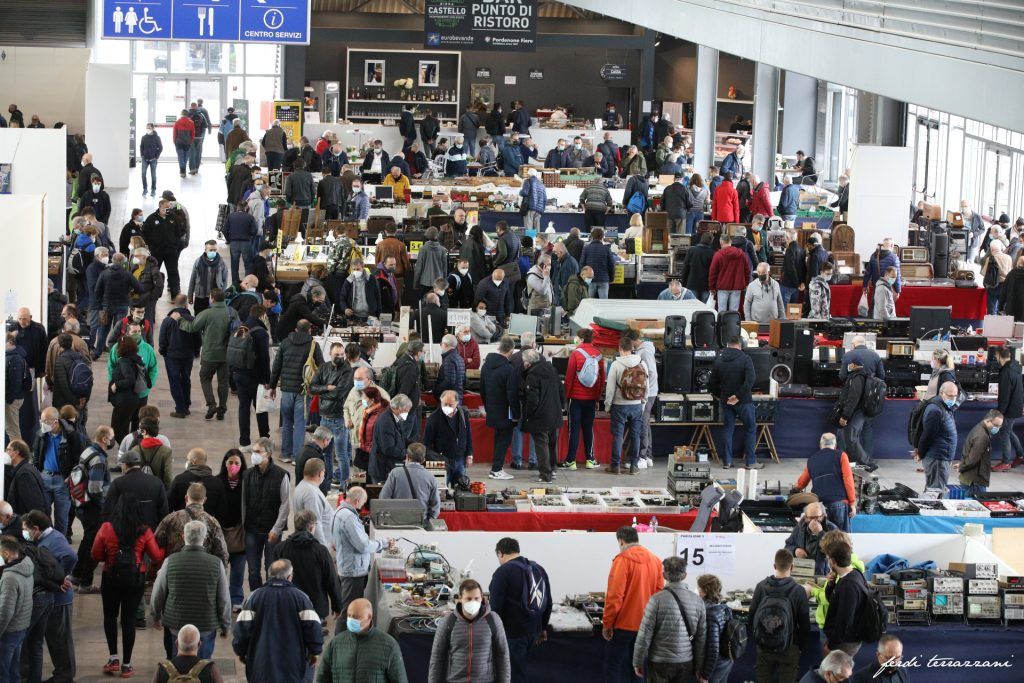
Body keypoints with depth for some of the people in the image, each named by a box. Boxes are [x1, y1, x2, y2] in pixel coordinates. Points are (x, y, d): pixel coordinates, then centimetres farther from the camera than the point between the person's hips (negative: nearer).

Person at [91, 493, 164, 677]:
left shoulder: (106, 528, -11)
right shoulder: (144, 531, -11)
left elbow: (96, 555, -6)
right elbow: (157, 557, -4)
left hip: (111, 577, 0)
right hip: (136, 579, 0)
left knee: (110, 616, 19)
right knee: (129, 619, 7)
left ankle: (113, 657, 11)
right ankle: (126, 665, 12)